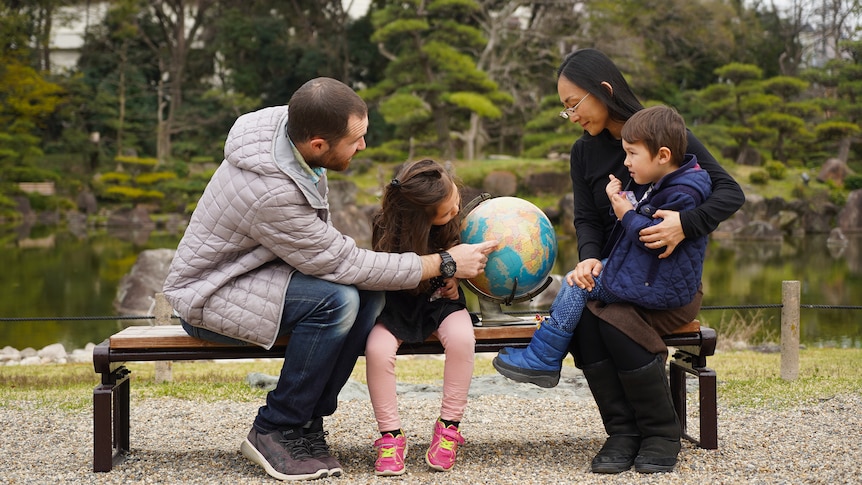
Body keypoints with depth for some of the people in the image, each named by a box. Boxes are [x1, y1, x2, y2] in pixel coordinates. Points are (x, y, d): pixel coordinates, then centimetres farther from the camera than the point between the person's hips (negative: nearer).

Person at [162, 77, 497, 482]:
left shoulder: (291, 125, -9)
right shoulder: (271, 192, -35)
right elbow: (345, 265, -26)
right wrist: (445, 264, -20)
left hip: (258, 270, 9)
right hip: (208, 296, -8)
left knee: (369, 293, -12)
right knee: (336, 300, -29)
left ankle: (307, 421, -5)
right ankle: (274, 431, -14)